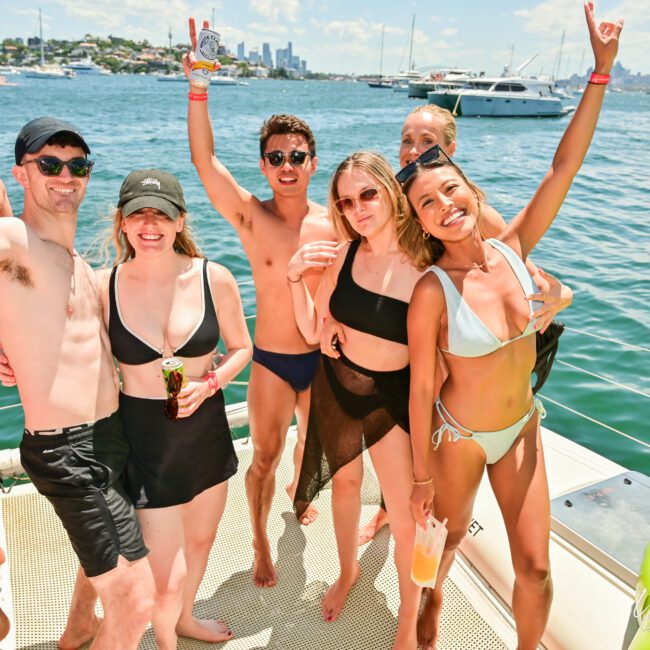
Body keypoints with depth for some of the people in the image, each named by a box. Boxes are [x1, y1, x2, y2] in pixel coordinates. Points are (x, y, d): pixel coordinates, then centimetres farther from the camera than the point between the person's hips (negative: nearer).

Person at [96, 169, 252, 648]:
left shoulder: (214, 279, -11)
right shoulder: (104, 286, -13)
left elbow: (241, 348, 2)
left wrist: (210, 383, -16)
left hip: (206, 427, 3)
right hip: (143, 437, -3)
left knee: (201, 540, 25)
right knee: (168, 575, 1)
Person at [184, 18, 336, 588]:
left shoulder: (332, 223, -6)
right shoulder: (251, 216, -11)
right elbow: (204, 159, -23)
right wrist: (198, 86, -31)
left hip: (322, 357, 3)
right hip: (271, 361, -2)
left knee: (313, 442, 23)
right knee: (265, 456, 8)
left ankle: (299, 488, 56)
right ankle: (261, 543, 32)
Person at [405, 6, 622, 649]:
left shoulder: (512, 249, -11)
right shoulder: (431, 293, -23)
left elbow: (563, 167, -11)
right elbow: (421, 388, -17)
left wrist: (601, 69, -12)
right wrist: (421, 474, -10)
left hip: (521, 428, 4)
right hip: (458, 435, -3)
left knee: (535, 566, 9)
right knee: (449, 534, 22)